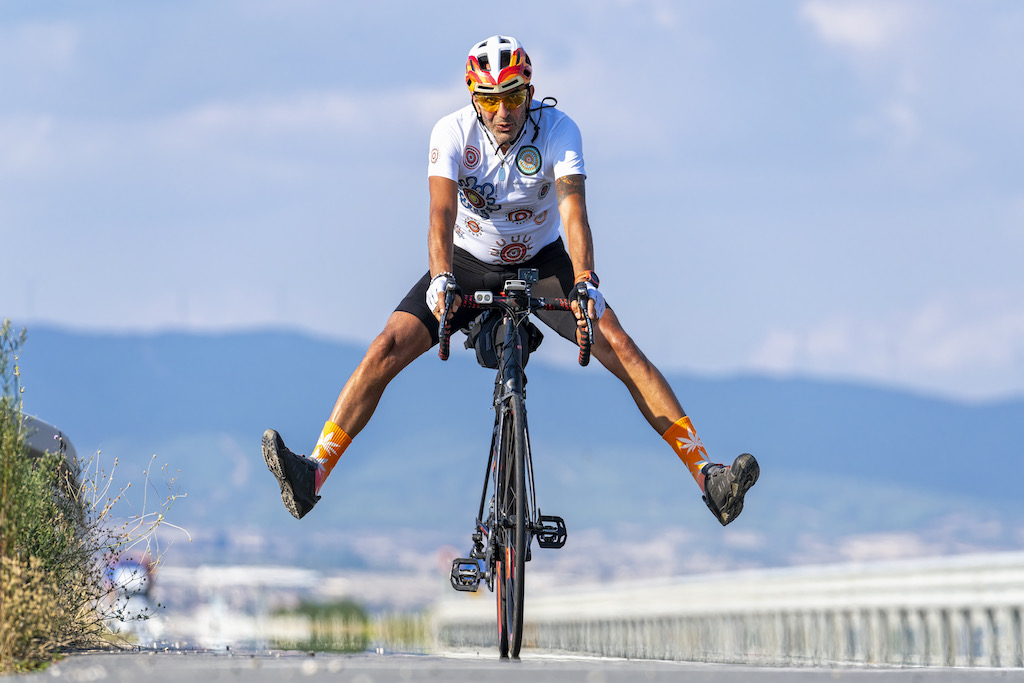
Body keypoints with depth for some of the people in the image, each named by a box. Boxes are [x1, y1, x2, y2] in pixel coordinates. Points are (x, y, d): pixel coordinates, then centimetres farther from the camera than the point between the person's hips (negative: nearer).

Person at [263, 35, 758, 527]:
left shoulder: (558, 130, -22)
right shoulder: (452, 132, -20)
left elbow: (573, 213, -33)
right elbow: (442, 210, -31)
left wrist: (585, 283, -49)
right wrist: (441, 278, -49)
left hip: (541, 262, -1)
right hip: (470, 264, 1)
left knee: (618, 345, -19)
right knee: (389, 347, -18)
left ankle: (707, 477, -19)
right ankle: (312, 476, -20)